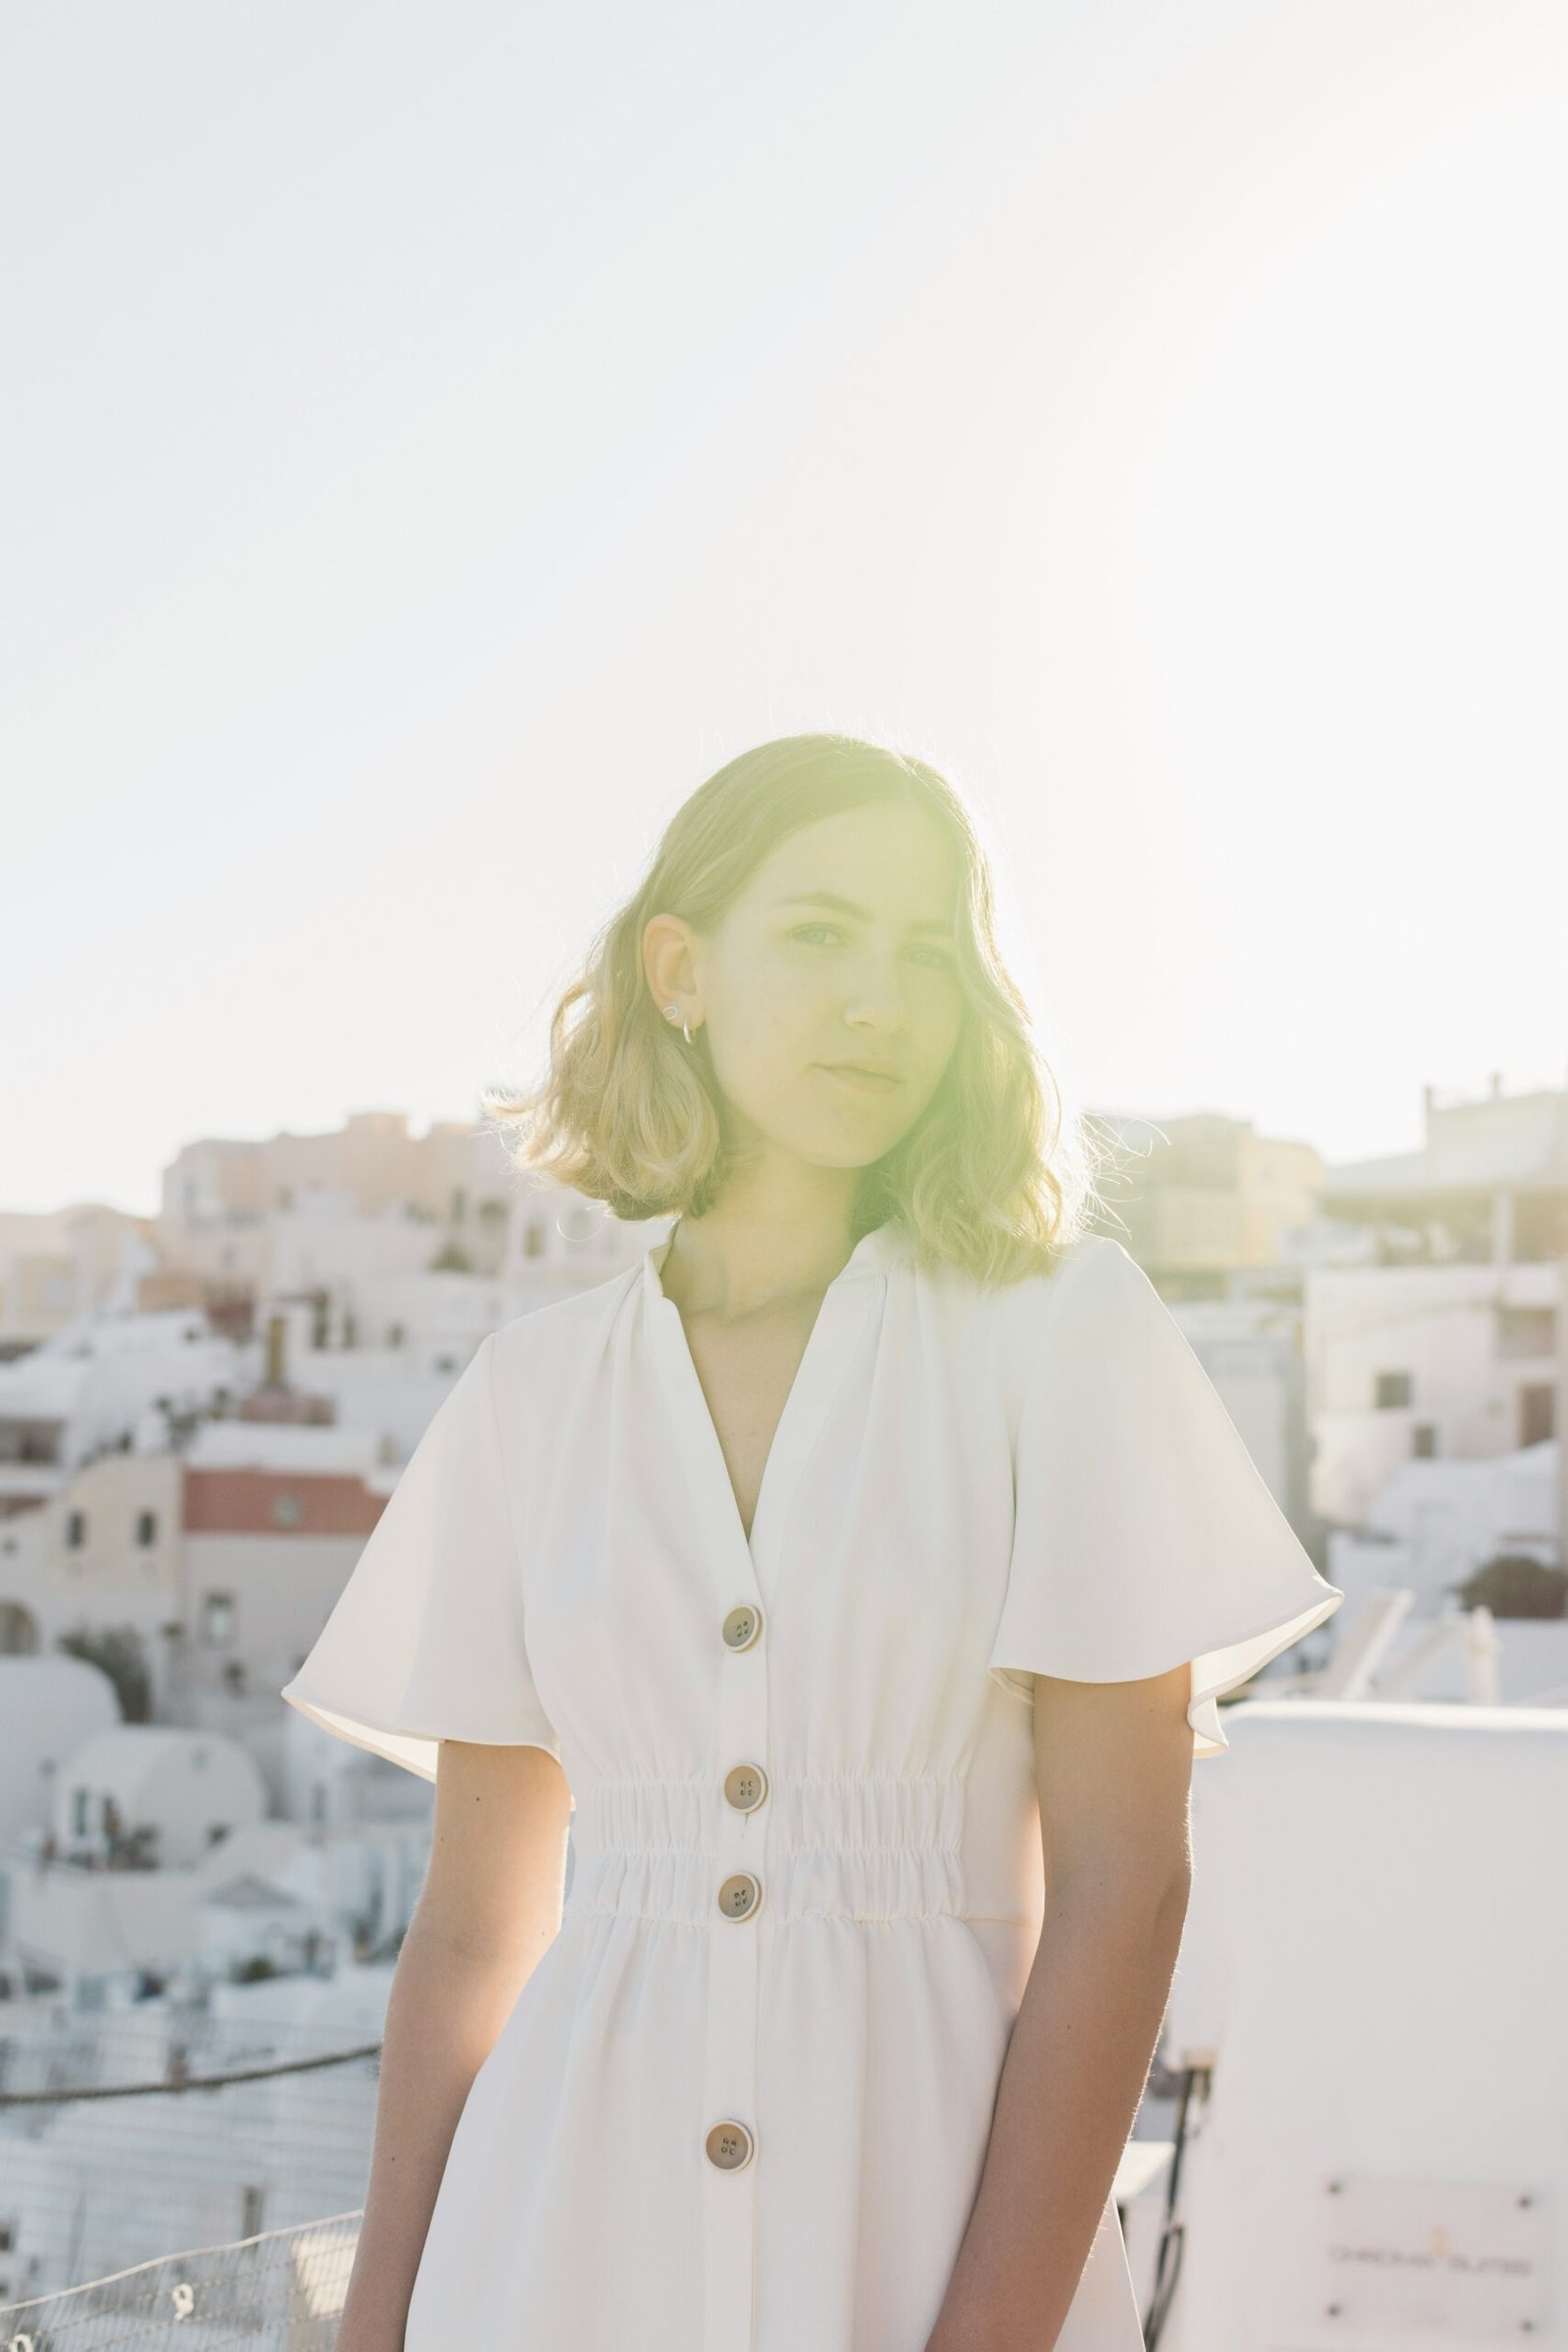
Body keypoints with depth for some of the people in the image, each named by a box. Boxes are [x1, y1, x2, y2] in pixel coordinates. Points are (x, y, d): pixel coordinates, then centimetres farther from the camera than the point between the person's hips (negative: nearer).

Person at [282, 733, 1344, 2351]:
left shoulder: (1061, 1328, -3)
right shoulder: (536, 1394, 3)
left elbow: (1122, 1875, -8)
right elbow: (473, 1926, 5)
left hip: (929, 2208, -2)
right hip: (572, 2217, 2)